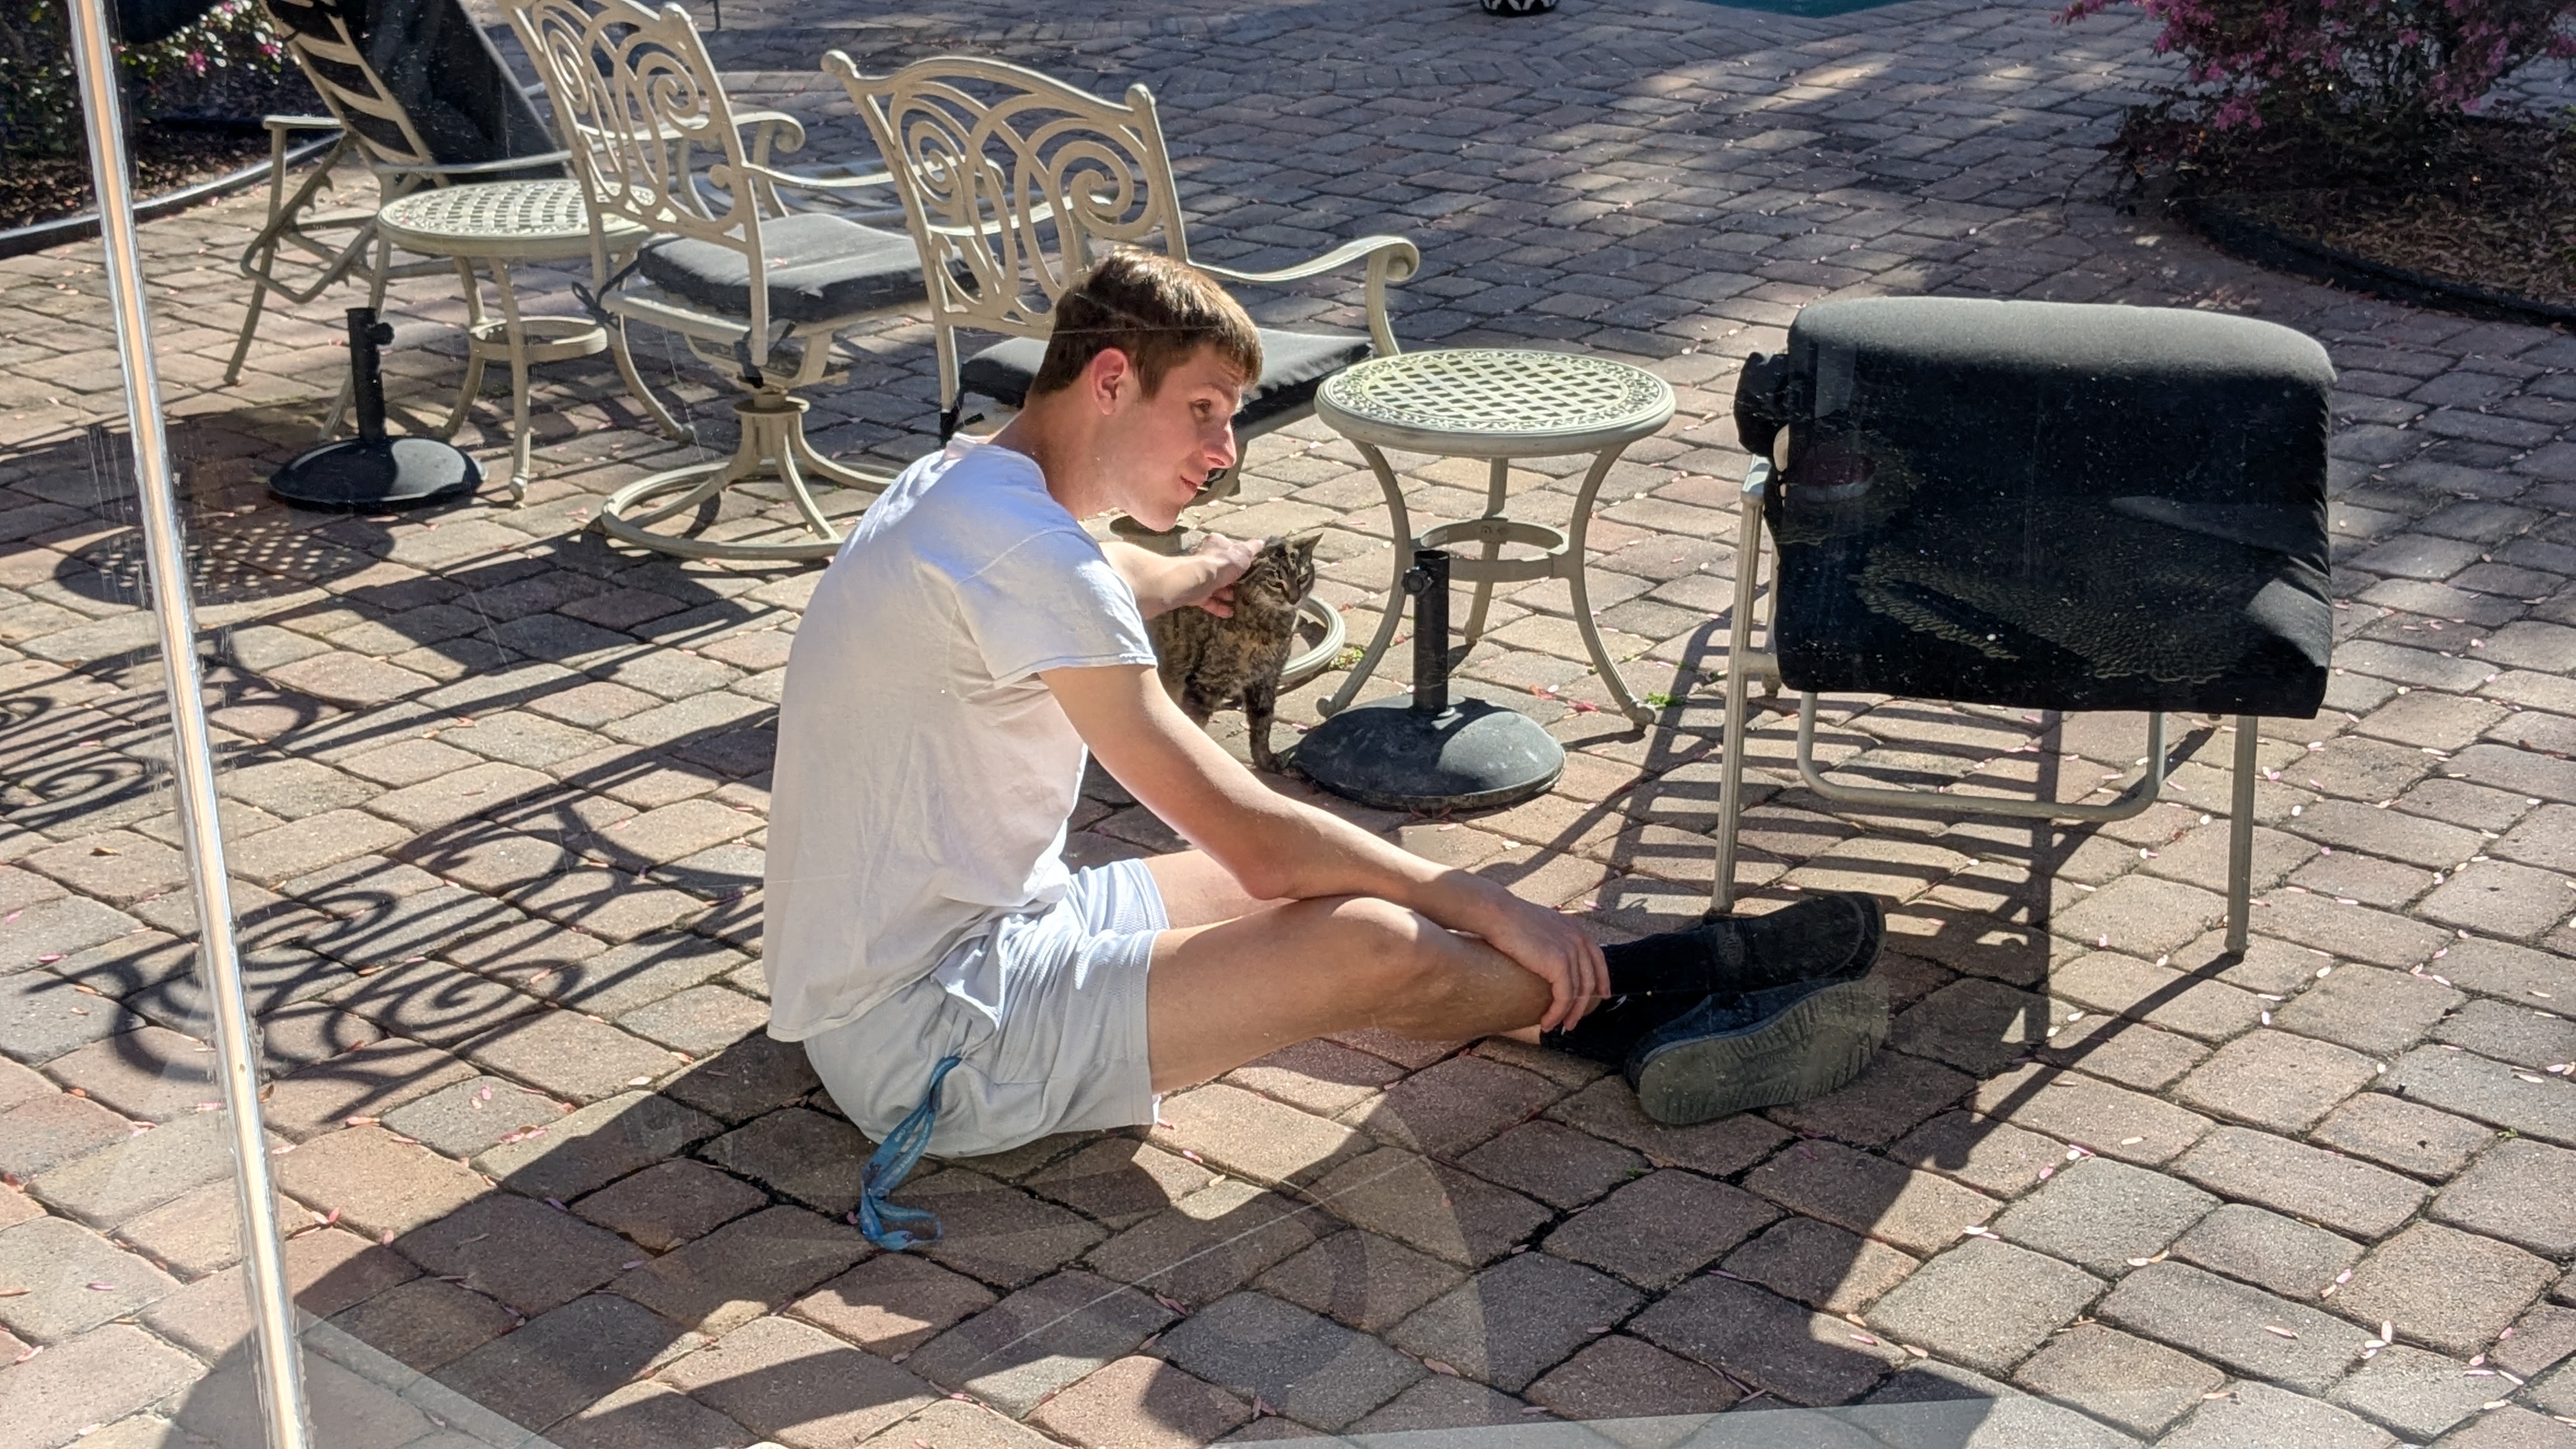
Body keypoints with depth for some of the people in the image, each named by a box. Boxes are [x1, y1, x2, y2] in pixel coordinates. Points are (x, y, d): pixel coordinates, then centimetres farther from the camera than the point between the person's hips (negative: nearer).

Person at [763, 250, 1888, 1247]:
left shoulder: (959, 485, 8)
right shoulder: (1027, 550, -24)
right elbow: (1250, 834, -22)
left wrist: (1187, 574, 57)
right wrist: (1481, 905, -12)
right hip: (924, 1038, -11)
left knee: (1345, 888, 9)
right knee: (1370, 946, -19)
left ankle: (1642, 1016, 10)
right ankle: (1656, 997, 3)